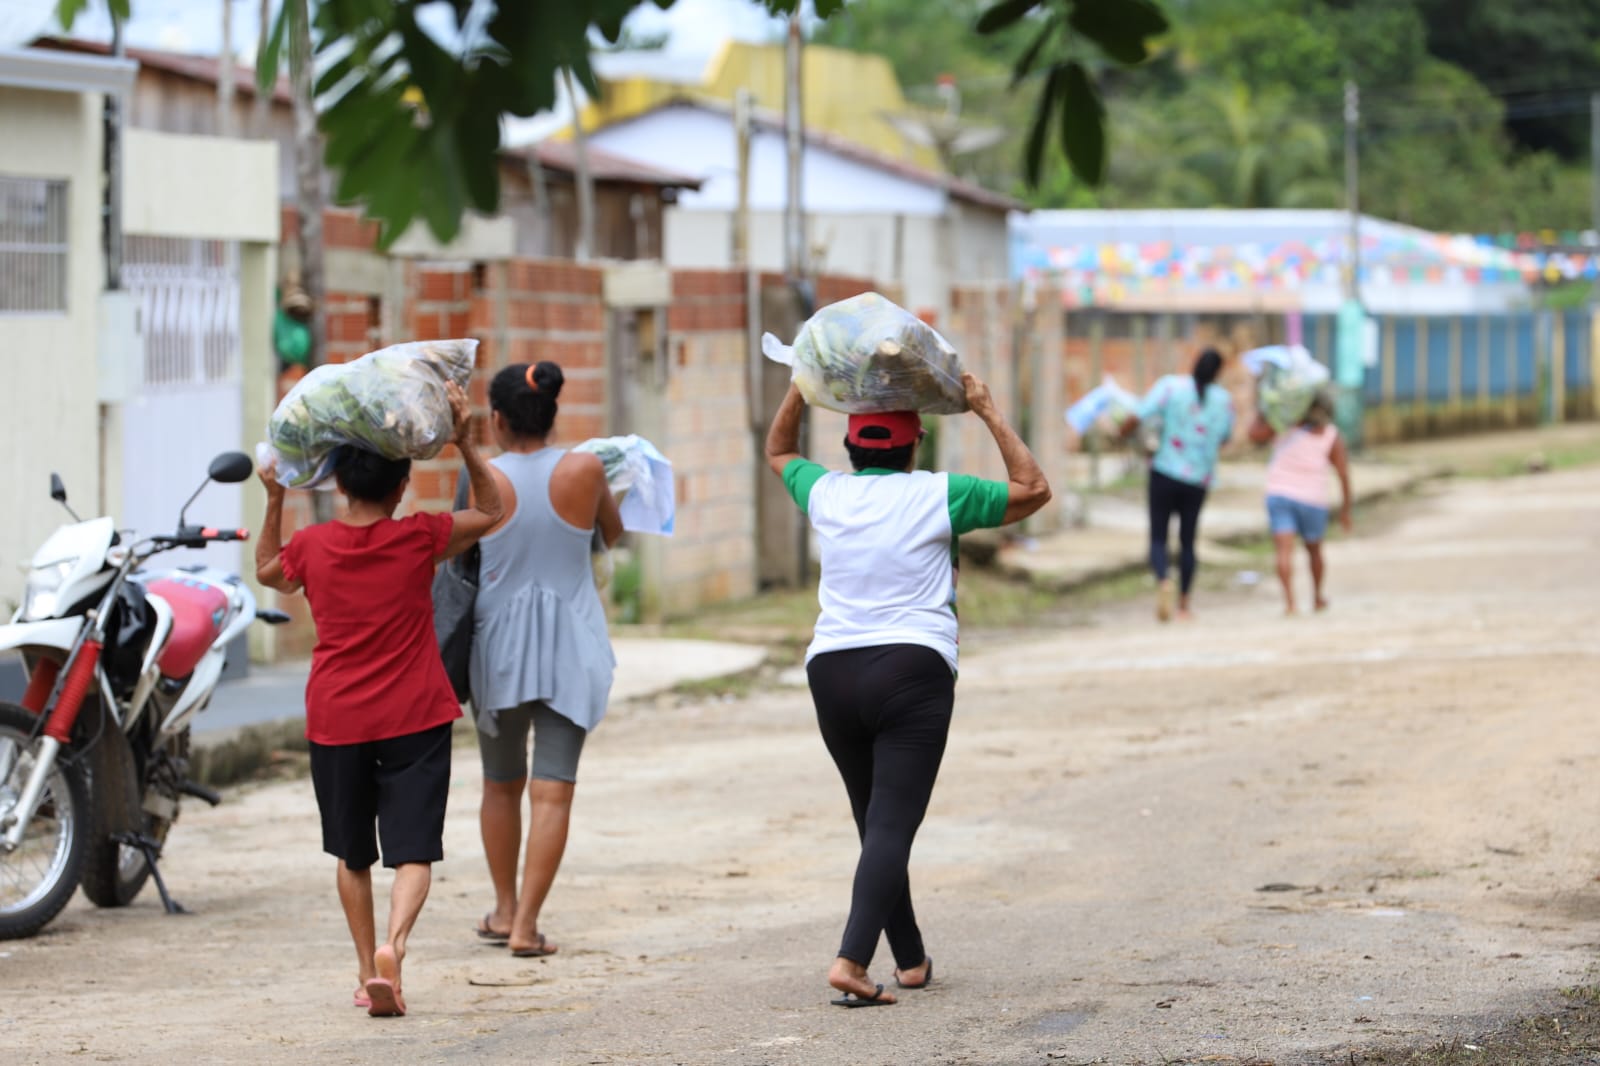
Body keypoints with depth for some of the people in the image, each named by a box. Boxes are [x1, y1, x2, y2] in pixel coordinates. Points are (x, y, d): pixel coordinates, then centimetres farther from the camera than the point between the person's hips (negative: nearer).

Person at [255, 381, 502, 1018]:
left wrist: (274, 500, 16)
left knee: (352, 854, 17)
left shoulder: (312, 546, -3)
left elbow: (268, 572, 20)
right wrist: (464, 444, 3)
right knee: (413, 851, -3)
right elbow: (491, 512, 8)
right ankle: (392, 946, -28)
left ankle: (367, 972, 19)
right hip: (415, 718, -2)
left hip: (336, 720, 2)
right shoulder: (419, 539, -7)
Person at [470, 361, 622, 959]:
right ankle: (526, 925, -7)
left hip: (500, 642, 1)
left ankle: (505, 910, 28)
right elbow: (612, 534, 11)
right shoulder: (584, 471, -6)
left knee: (501, 784, 18)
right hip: (570, 645, -1)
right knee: (553, 790, -2)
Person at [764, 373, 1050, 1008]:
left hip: (832, 671, 4)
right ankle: (852, 961, -26)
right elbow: (1032, 490, 6)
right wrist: (989, 414, 9)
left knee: (876, 822, 16)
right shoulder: (936, 496, 0)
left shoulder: (826, 494, 10)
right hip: (913, 669, -4)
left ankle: (910, 961, 21)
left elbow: (778, 452, 31)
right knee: (892, 825, -11)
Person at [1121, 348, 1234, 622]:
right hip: (1199, 480, 2)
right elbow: (1224, 439, 14)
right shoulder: (1224, 400, -1)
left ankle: (1163, 581, -25)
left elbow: (1136, 418, -14)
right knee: (1187, 541, 15)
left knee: (1158, 537, 4)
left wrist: (1123, 434, 6)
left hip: (1165, 473, -2)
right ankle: (1184, 606, 17)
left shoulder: (1171, 386, -9)